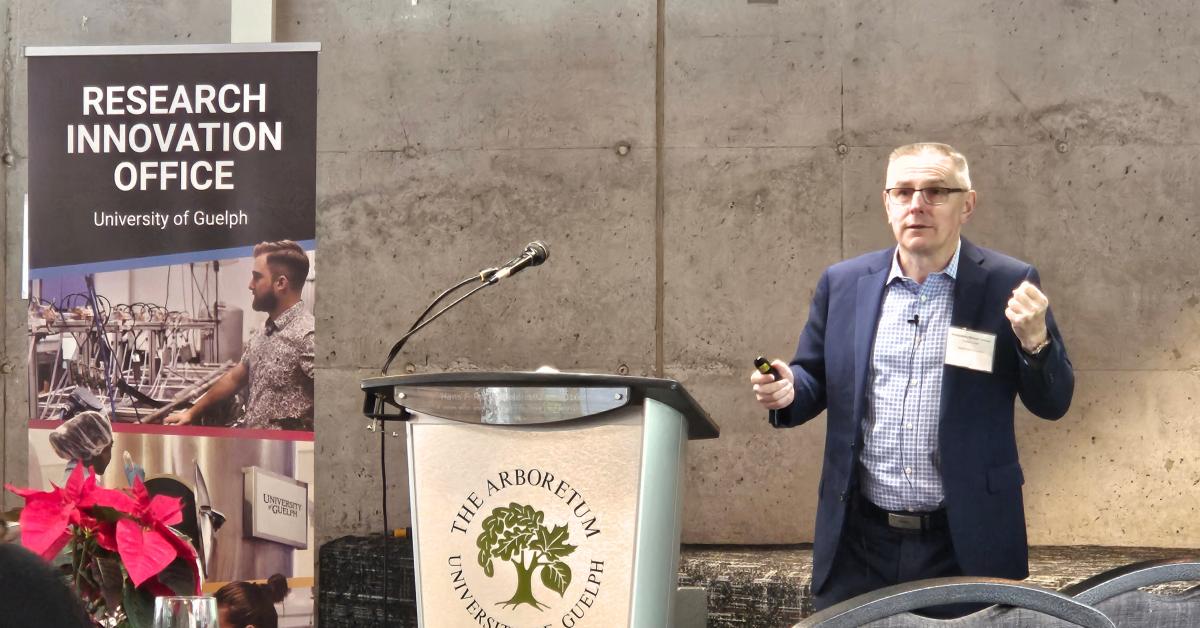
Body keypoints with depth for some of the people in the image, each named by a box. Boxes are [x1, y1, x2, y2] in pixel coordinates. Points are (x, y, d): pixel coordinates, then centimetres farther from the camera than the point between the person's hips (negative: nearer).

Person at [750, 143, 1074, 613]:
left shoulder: (1007, 285, -2)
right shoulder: (843, 284, 5)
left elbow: (1053, 404, 1)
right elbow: (813, 380, 15)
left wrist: (1035, 341, -19)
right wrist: (786, 390, -7)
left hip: (965, 545, -2)